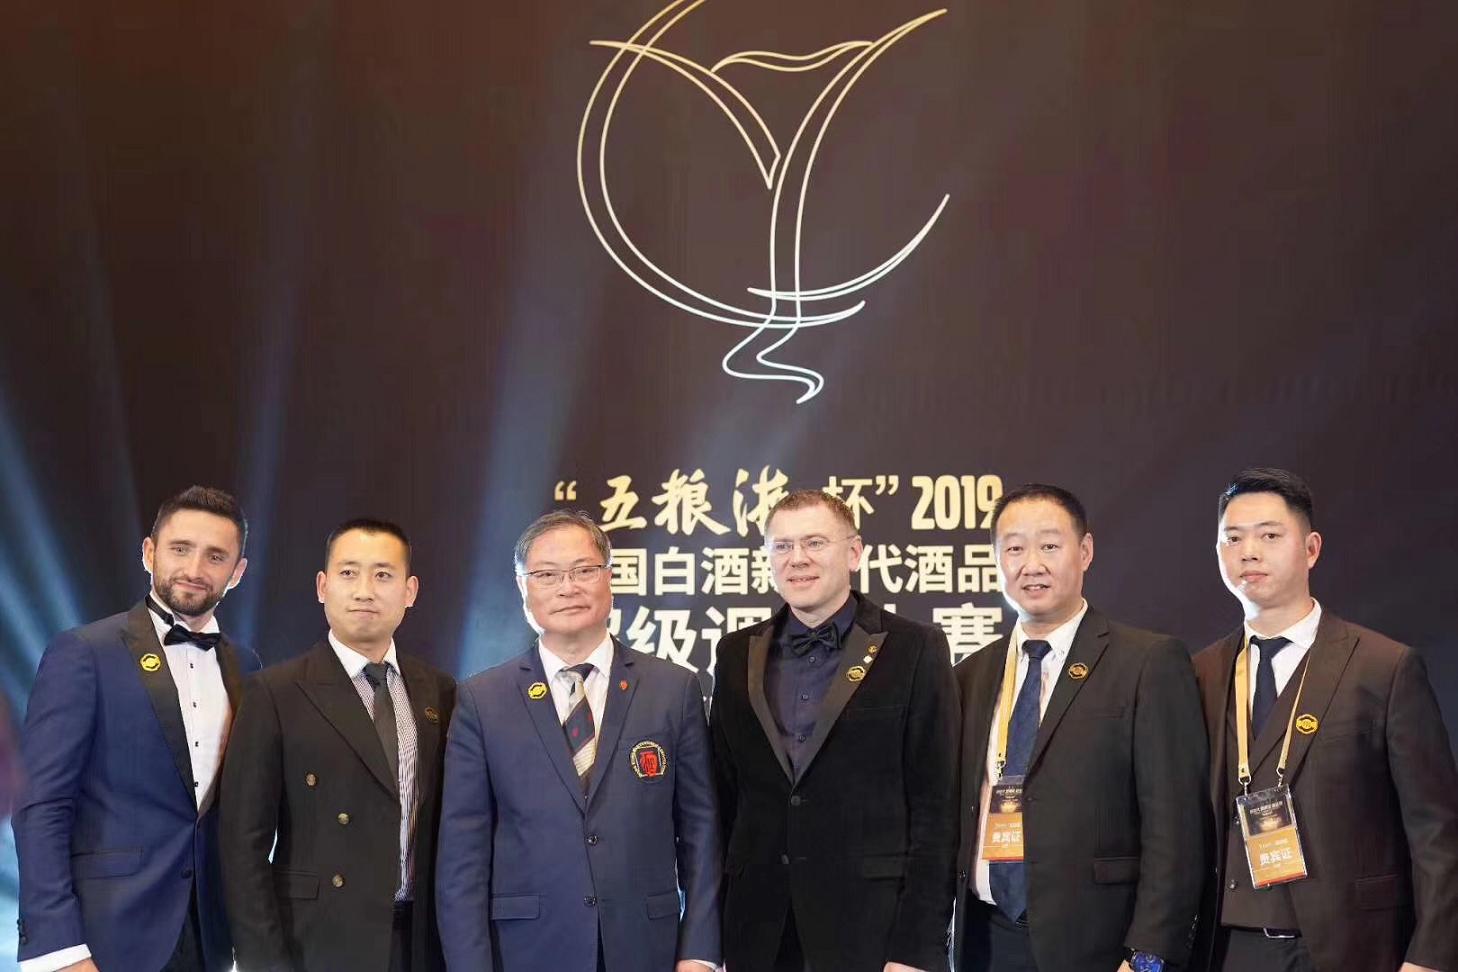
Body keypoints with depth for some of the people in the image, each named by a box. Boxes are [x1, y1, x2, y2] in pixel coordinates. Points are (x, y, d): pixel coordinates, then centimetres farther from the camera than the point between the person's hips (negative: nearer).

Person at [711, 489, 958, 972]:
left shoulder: (917, 649, -3)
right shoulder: (738, 654, 9)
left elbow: (935, 807, -5)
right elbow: (725, 795, 11)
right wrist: (714, 929, 6)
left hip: (870, 928, -3)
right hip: (759, 932, 3)